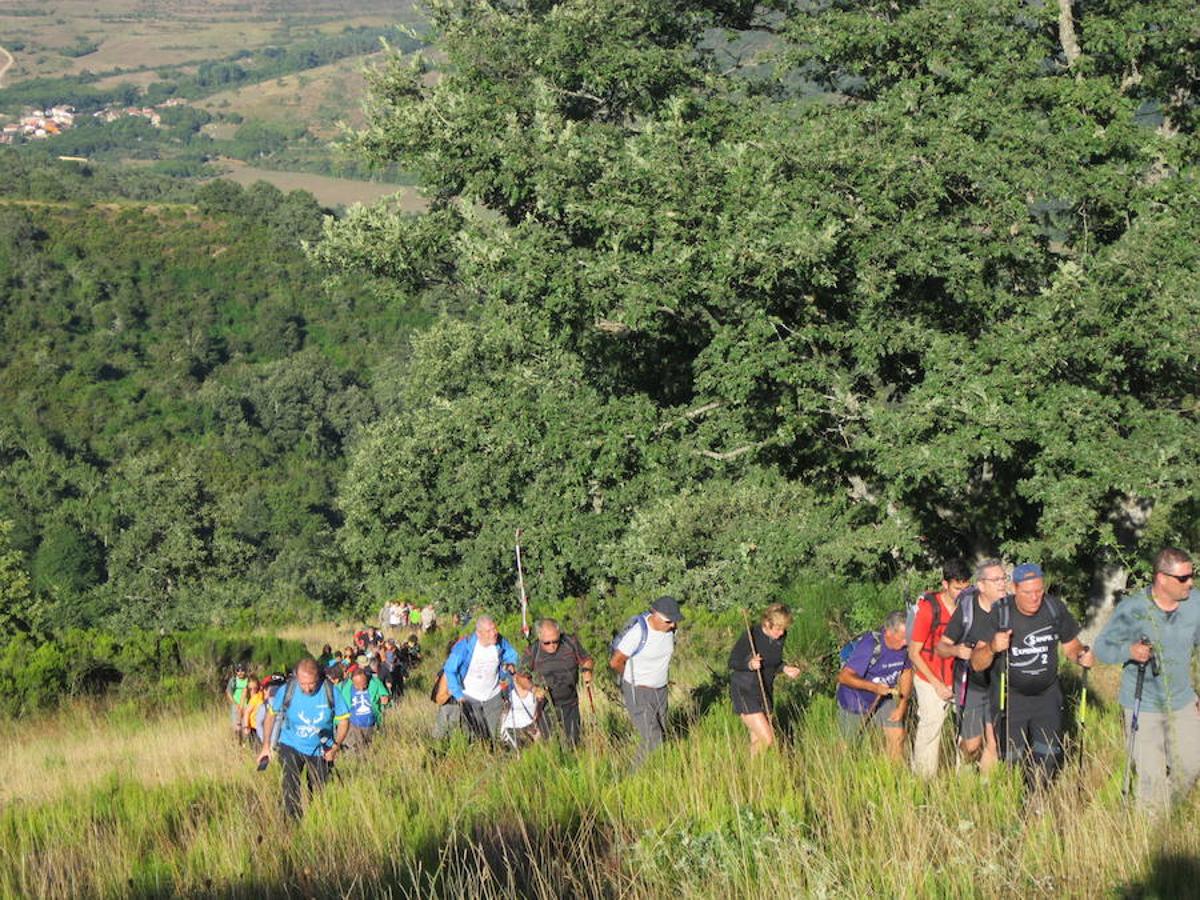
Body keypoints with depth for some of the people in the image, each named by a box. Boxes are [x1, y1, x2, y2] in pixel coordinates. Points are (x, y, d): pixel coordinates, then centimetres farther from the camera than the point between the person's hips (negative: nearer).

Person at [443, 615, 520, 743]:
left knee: (496, 735, 12)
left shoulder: (500, 643, -14)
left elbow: (513, 656, 5)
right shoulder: (464, 647, -25)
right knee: (476, 736, -3)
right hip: (470, 697, -3)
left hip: (493, 696, 3)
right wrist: (458, 695, -18)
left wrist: (511, 665, -18)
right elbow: (450, 670, -17)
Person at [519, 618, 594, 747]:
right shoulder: (532, 653, -12)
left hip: (570, 704, 2)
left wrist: (587, 671, -15)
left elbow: (586, 660, 7)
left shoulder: (571, 643, -7)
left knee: (574, 742, 8)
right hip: (547, 707, -2)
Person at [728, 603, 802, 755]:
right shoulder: (751, 636, -21)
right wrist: (749, 665, -29)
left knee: (757, 740, 11)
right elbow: (732, 663, -10)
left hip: (765, 691, 6)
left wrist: (784, 669, -6)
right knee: (767, 740, -15)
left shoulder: (780, 637, -2)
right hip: (745, 691, -6)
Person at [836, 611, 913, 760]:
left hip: (883, 698, 5)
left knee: (897, 735, -7)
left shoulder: (905, 646, -16)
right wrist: (874, 687, -42)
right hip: (855, 698, -5)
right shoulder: (869, 646, -34)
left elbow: (907, 672, 2)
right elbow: (844, 676, -35)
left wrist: (902, 705, -2)